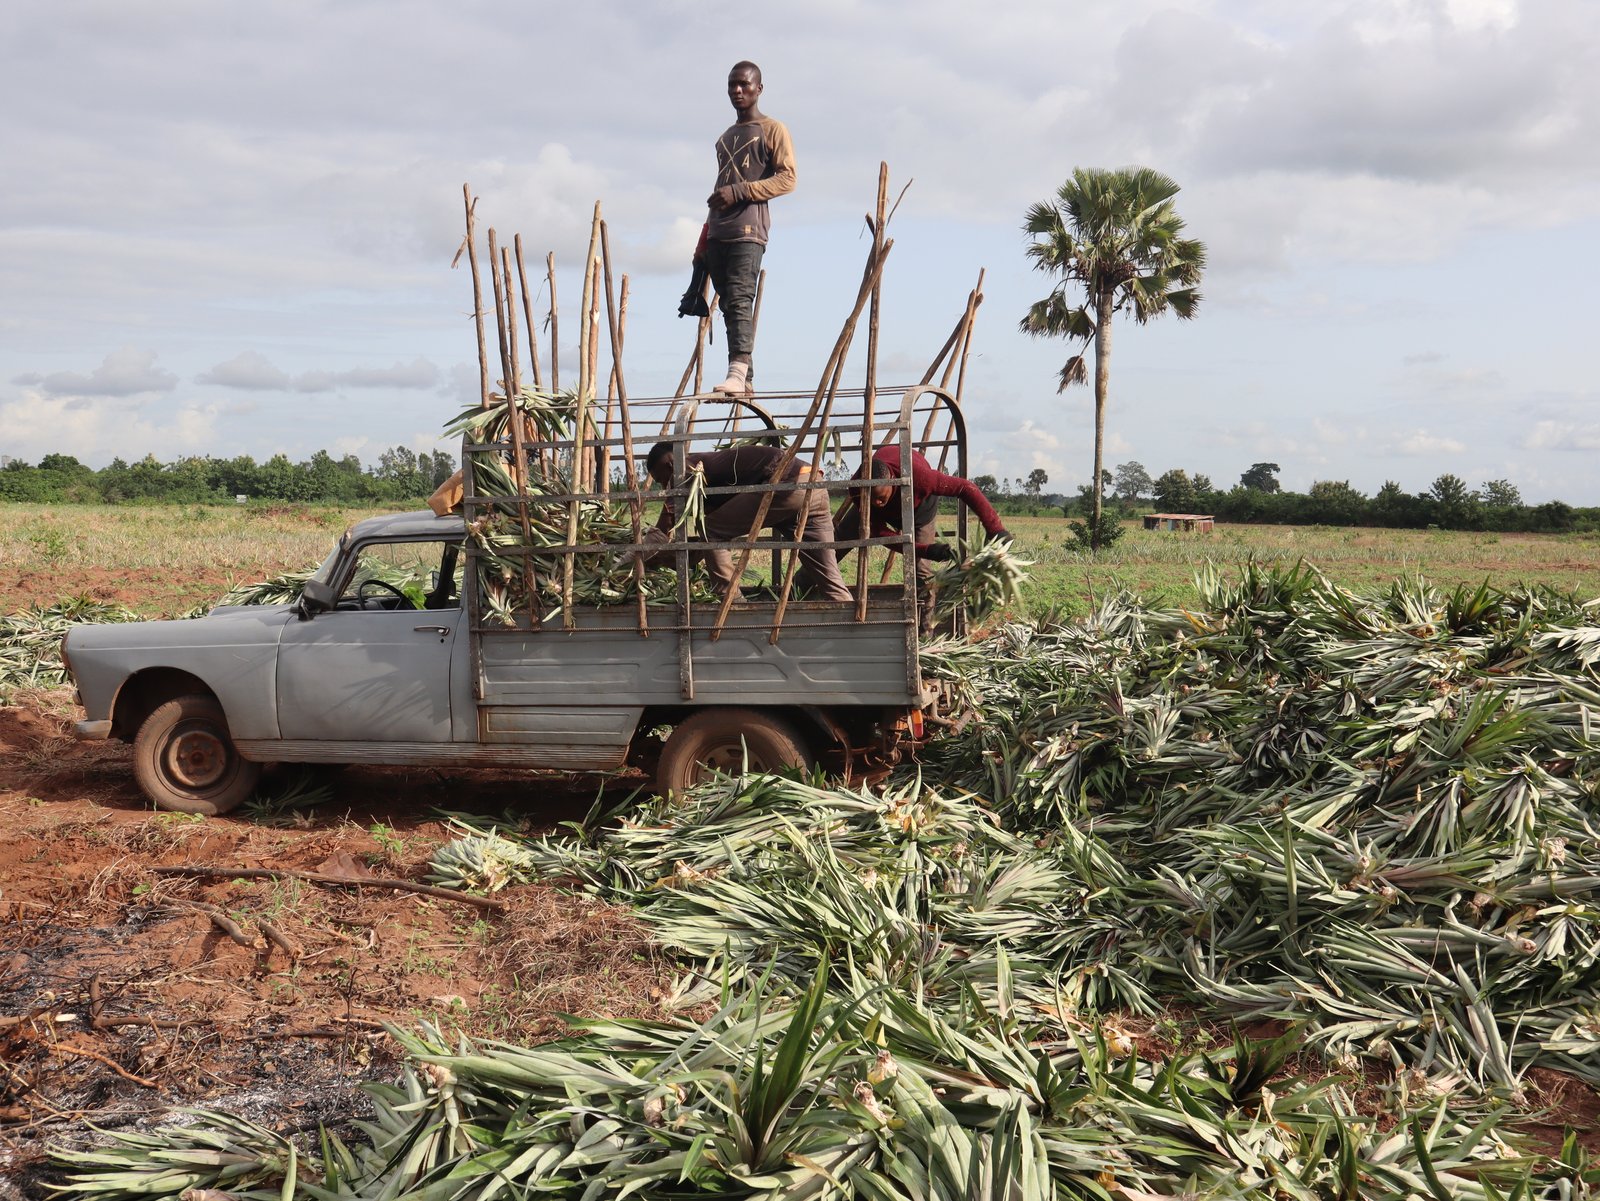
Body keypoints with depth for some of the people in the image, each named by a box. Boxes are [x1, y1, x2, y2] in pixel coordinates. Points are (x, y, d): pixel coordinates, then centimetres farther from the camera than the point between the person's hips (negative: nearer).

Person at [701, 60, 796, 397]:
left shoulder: (772, 130, 6)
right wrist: (702, 245, 22)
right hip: (718, 235, 7)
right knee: (728, 305, 1)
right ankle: (744, 378, 0)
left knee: (740, 299, -20)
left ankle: (737, 374, -31)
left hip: (749, 230, -7)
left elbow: (787, 179, -6)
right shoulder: (725, 138, 27)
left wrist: (739, 191, -14)